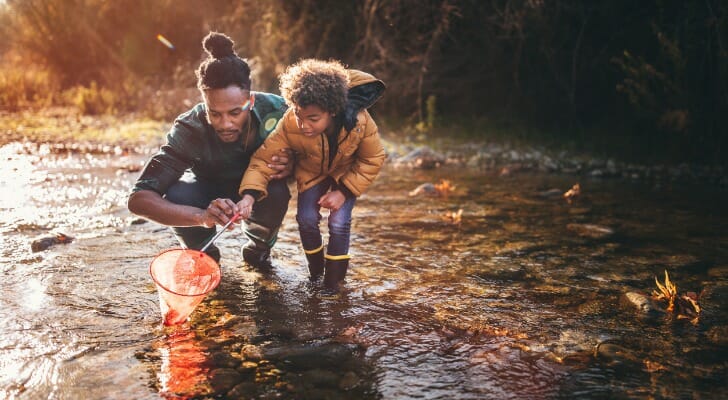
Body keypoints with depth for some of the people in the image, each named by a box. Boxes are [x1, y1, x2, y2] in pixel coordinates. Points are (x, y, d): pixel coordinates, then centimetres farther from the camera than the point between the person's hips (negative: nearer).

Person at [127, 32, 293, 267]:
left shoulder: (276, 111, -31)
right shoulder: (189, 130, -34)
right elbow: (138, 199, -39)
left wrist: (290, 166, -38)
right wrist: (202, 216, -57)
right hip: (209, 189, 0)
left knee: (276, 193, -34)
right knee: (176, 198, -34)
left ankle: (258, 248, 1)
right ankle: (204, 253, 0)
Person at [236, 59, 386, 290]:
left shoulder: (359, 121, -37)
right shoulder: (290, 124, -36)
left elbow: (373, 160, -20)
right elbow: (264, 157, -30)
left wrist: (344, 191, -25)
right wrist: (249, 195, -46)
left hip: (348, 172, -1)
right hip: (312, 172, 2)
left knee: (339, 222, -14)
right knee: (306, 219, -11)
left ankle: (333, 281, 6)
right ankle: (315, 271, 18)